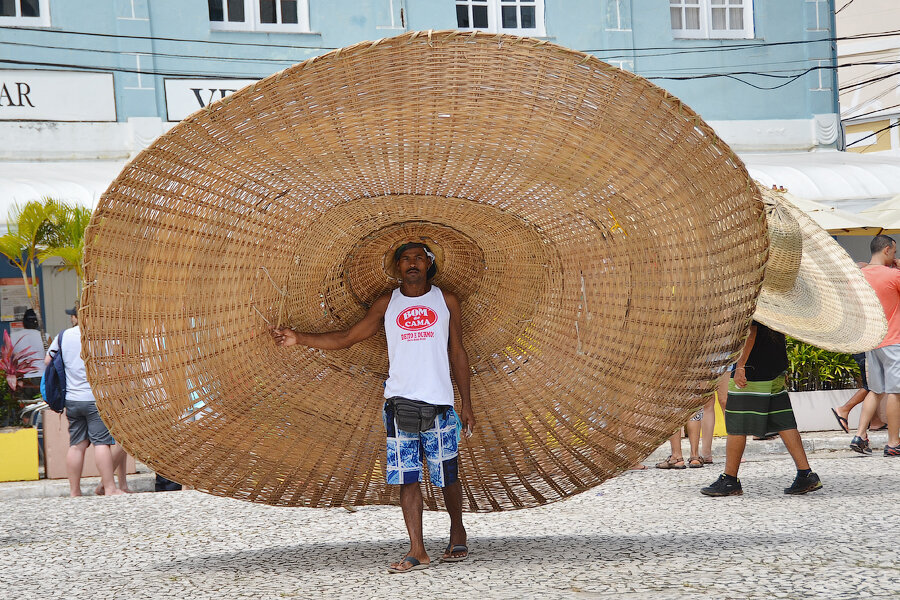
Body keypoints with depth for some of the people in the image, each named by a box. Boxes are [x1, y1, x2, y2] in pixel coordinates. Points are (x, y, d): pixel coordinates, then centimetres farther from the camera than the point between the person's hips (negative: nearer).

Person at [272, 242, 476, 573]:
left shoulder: (446, 301, 8)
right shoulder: (387, 304, 10)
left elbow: (457, 353, 11)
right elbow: (345, 338, 12)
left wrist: (466, 403, 8)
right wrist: (299, 338, 3)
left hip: (440, 401, -1)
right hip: (399, 400, 1)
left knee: (447, 475, 2)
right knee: (407, 477, -4)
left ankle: (457, 529, 27)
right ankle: (417, 551, -3)